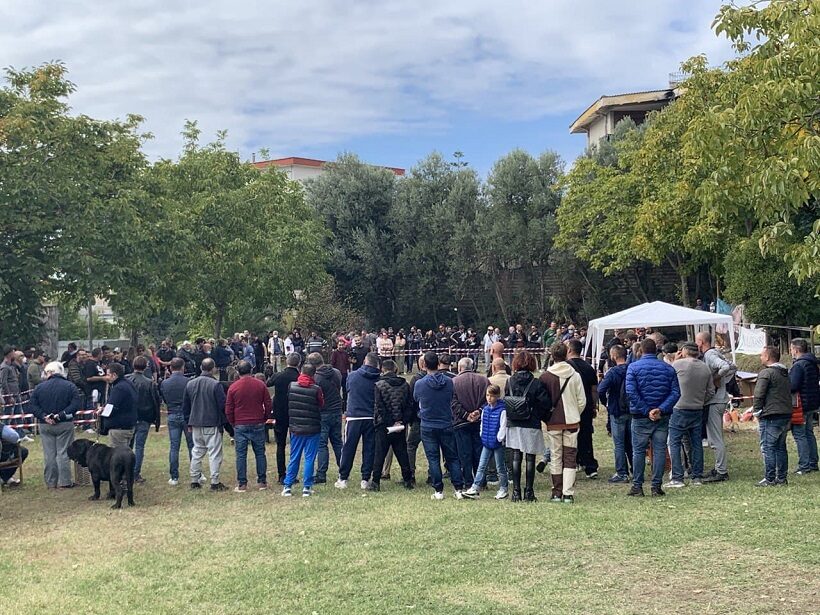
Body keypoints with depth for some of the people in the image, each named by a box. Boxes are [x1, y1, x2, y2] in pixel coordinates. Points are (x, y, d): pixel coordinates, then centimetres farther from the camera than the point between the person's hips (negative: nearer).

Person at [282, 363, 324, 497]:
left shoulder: (291, 386, -4)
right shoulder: (316, 389, -13)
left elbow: (287, 404, 7)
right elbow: (321, 405, -2)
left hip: (295, 428, 3)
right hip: (313, 429, -3)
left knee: (294, 458, 12)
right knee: (309, 458, 4)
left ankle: (287, 486, 11)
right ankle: (306, 487, 4)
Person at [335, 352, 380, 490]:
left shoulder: (352, 376, -2)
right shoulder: (379, 379, -4)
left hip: (354, 417, 0)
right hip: (371, 418, 0)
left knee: (348, 448, 7)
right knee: (369, 449, 7)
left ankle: (343, 479, 9)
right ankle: (365, 479, 7)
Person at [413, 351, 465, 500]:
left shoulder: (419, 384, -10)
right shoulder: (449, 382, -6)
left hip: (428, 427, -1)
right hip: (447, 425, 2)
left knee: (433, 459, 5)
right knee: (452, 458, 9)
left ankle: (438, 491, 5)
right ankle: (459, 489, 6)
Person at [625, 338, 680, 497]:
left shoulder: (633, 367, -4)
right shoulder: (668, 368, 4)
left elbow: (631, 392, -14)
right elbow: (675, 392, -5)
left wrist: (646, 411, -13)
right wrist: (661, 409, -12)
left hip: (641, 417, -2)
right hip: (662, 418, 2)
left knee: (638, 451, 6)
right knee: (659, 450, 5)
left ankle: (637, 486, 8)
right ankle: (656, 486, 6)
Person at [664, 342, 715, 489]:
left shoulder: (678, 364, -11)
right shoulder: (705, 368, 6)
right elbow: (711, 391, 9)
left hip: (680, 409, -5)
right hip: (698, 410, 5)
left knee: (675, 443, -2)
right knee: (696, 443, 12)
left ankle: (677, 478, -7)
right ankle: (697, 477, 16)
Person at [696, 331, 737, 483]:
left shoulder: (710, 355, -14)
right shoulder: (714, 353, 15)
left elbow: (726, 367, -31)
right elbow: (733, 367, 18)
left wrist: (717, 378, -16)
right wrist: (724, 381, 10)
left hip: (714, 401, -11)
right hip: (719, 399, 11)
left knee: (715, 439, -7)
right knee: (715, 438, 16)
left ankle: (721, 472, -4)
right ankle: (720, 469, 22)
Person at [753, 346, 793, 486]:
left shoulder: (766, 373, -11)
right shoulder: (785, 373, 16)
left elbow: (758, 395, -16)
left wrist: (757, 412, -5)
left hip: (770, 417, -9)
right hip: (786, 415, 9)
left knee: (768, 448, -4)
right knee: (780, 447, 14)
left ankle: (769, 479, -5)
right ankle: (782, 478, 16)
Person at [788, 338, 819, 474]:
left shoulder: (798, 365, -18)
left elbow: (793, 386, -25)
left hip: (801, 405, -9)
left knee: (799, 434, -4)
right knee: (809, 433, 17)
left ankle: (804, 466, -5)